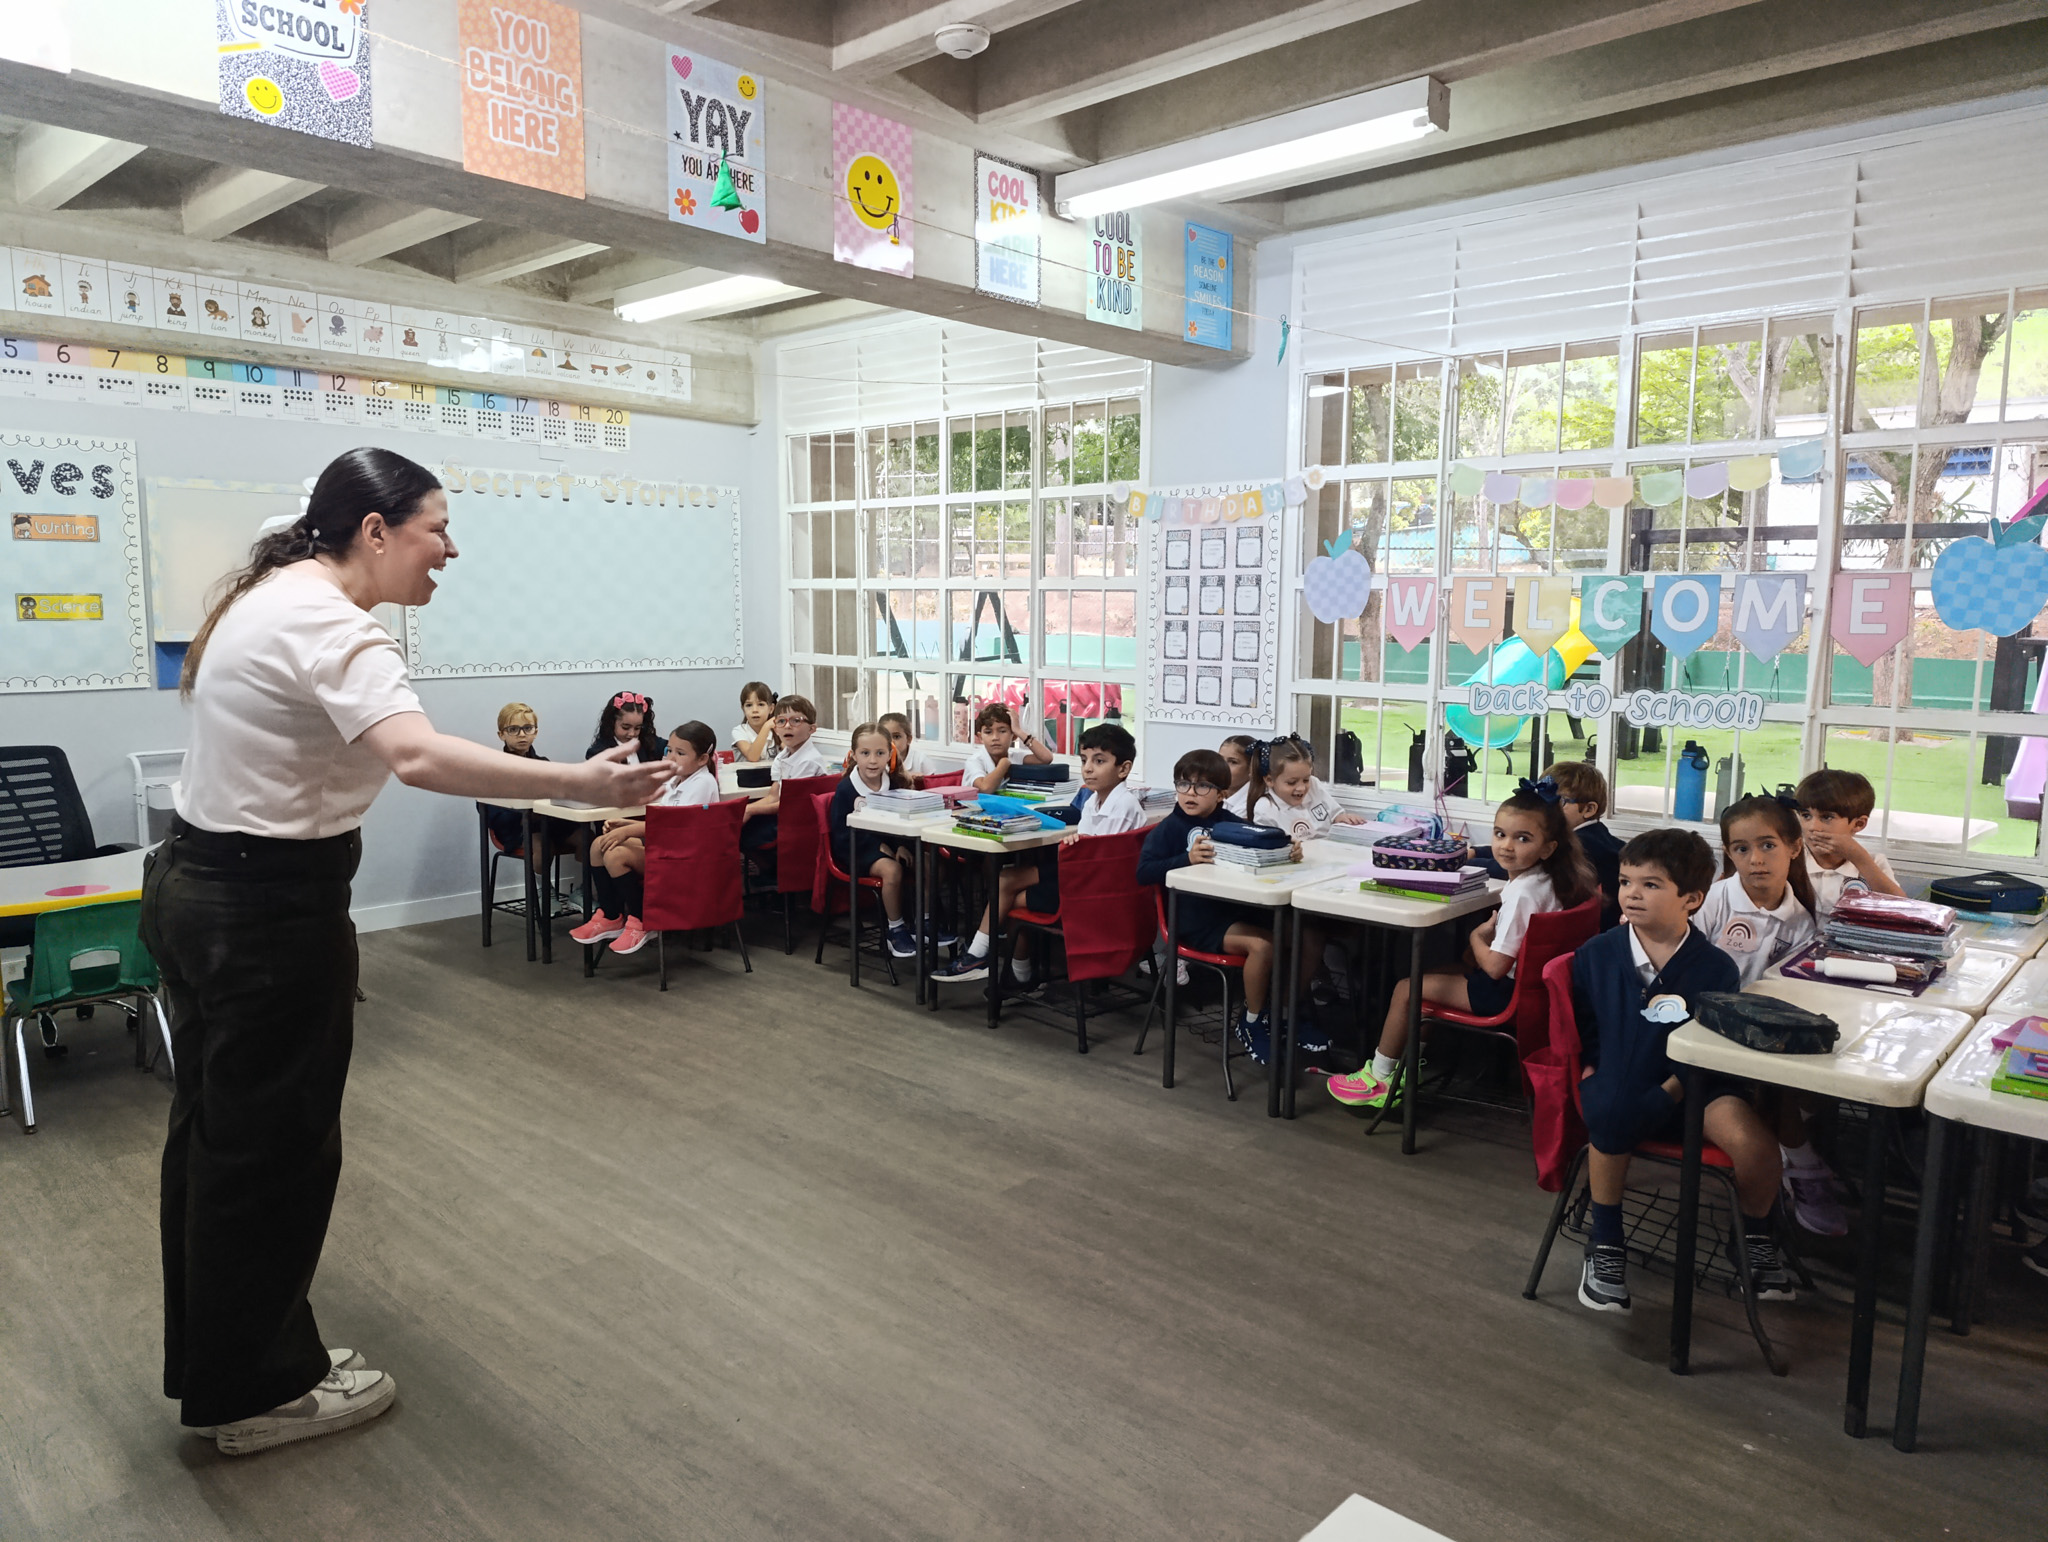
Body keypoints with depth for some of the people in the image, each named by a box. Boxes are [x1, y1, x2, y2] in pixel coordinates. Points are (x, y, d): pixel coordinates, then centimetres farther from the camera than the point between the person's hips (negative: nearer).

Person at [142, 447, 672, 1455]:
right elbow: (418, 756, -40)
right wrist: (581, 784, -44)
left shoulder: (268, 596, 10)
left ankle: (214, 1369, 36)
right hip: (268, 913, -11)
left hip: (193, 886, 11)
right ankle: (257, 1393, 21)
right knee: (274, 1145, 3)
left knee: (214, 1133, 19)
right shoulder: (329, 625, -23)